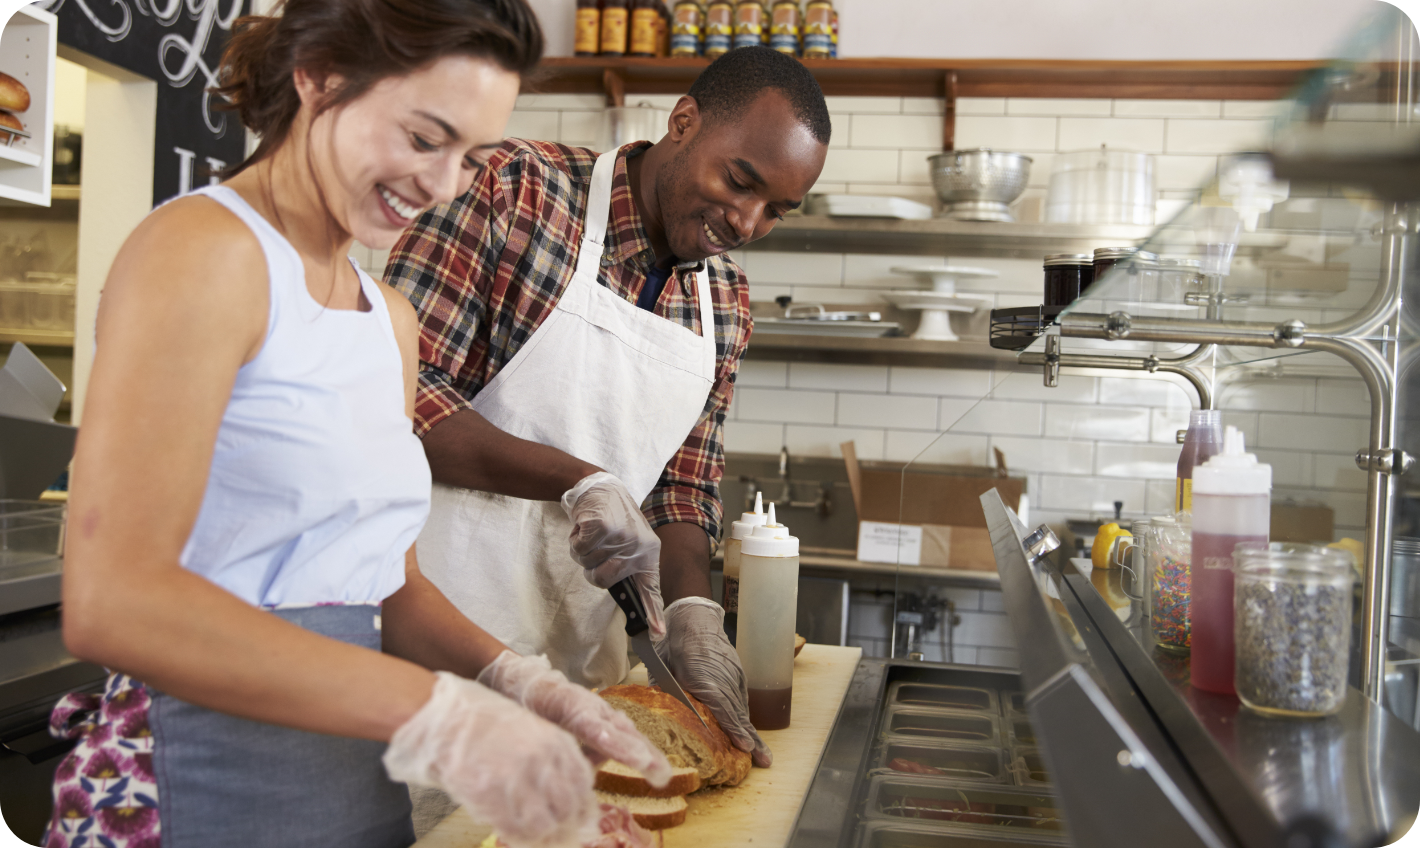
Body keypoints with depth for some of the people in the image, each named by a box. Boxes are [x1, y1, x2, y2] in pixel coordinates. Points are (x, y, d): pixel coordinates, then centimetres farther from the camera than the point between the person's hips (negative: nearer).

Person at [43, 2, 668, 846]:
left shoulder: (391, 317, 10)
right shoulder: (201, 250, -14)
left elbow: (384, 579, 11)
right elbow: (112, 600, -24)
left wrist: (511, 680, -6)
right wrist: (437, 713, -27)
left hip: (358, 775, 8)